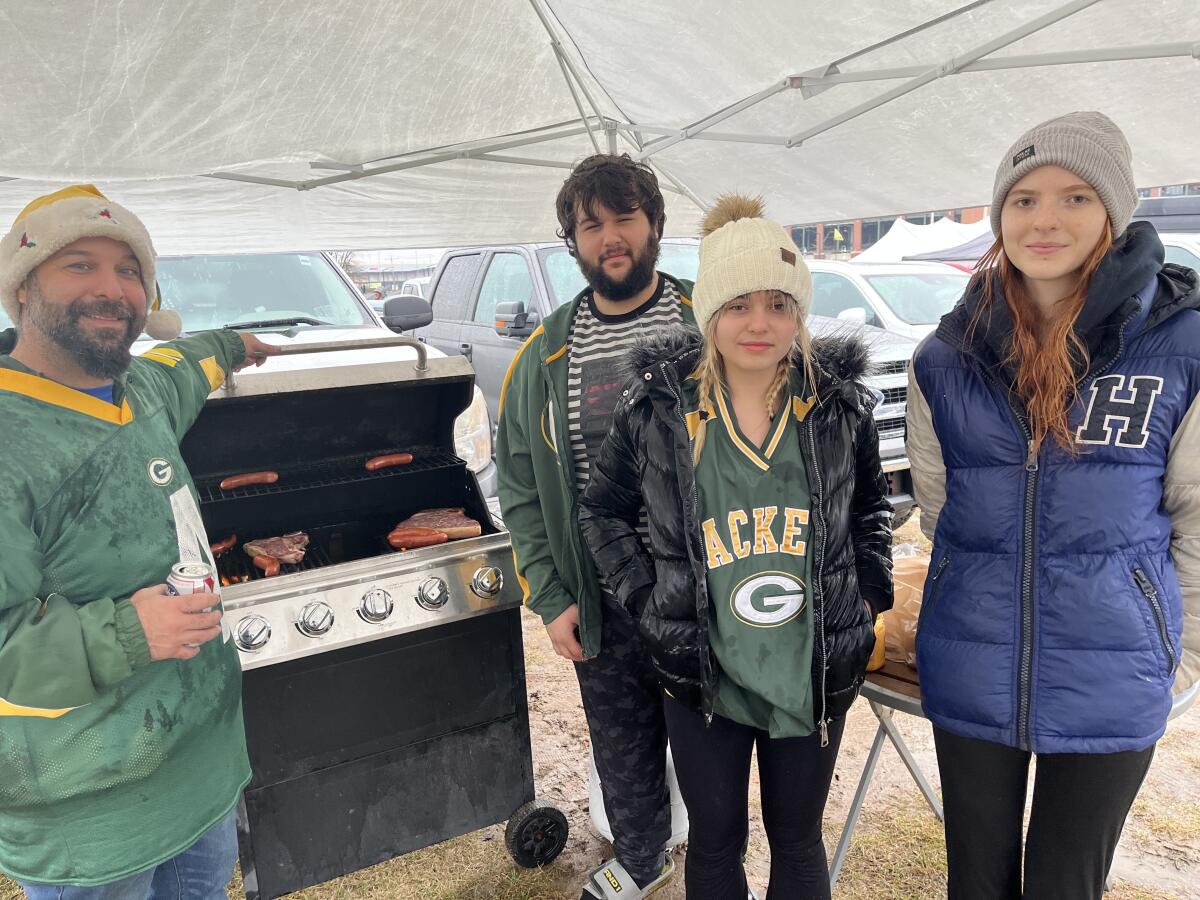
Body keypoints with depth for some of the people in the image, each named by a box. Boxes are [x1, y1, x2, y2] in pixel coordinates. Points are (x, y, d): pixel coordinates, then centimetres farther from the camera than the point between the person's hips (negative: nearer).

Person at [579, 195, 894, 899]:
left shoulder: (840, 405, -5)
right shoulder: (657, 405, -10)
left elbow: (872, 507, 12)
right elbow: (604, 511, 3)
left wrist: (868, 591, 2)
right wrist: (647, 602, -3)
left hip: (816, 674, 1)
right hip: (705, 675, -1)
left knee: (798, 839, 19)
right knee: (715, 840, 17)